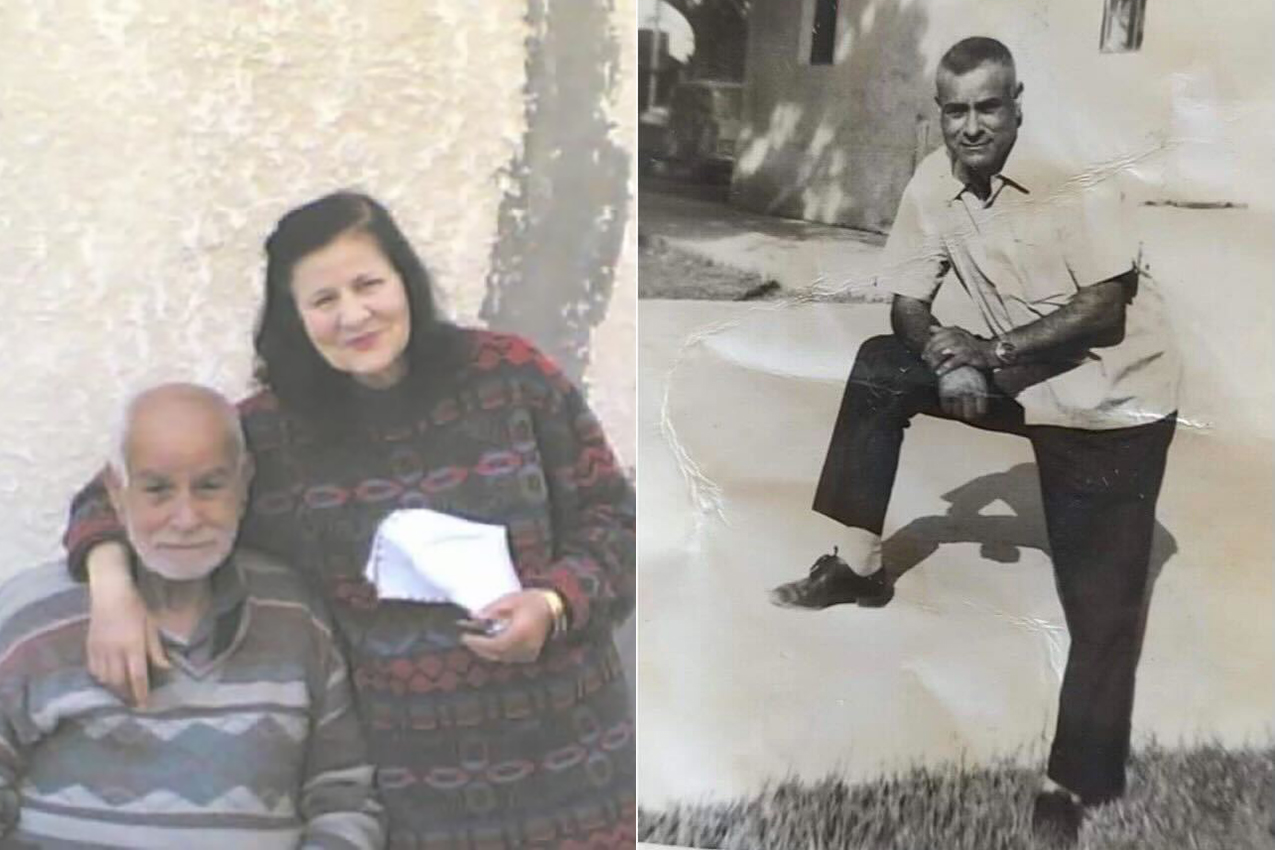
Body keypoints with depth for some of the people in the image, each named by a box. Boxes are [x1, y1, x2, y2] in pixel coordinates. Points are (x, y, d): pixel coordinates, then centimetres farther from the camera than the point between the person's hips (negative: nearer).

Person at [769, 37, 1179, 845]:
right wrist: (945, 355, -24)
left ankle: (1077, 785, 7)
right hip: (1026, 381, 6)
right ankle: (859, 564, 7)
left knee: (1101, 605, -5)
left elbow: (1104, 309, -23)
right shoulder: (933, 183, -6)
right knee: (881, 367, -2)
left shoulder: (1072, 174, -22)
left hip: (1116, 396, -5)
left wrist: (991, 349, -28)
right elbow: (908, 304, -3)